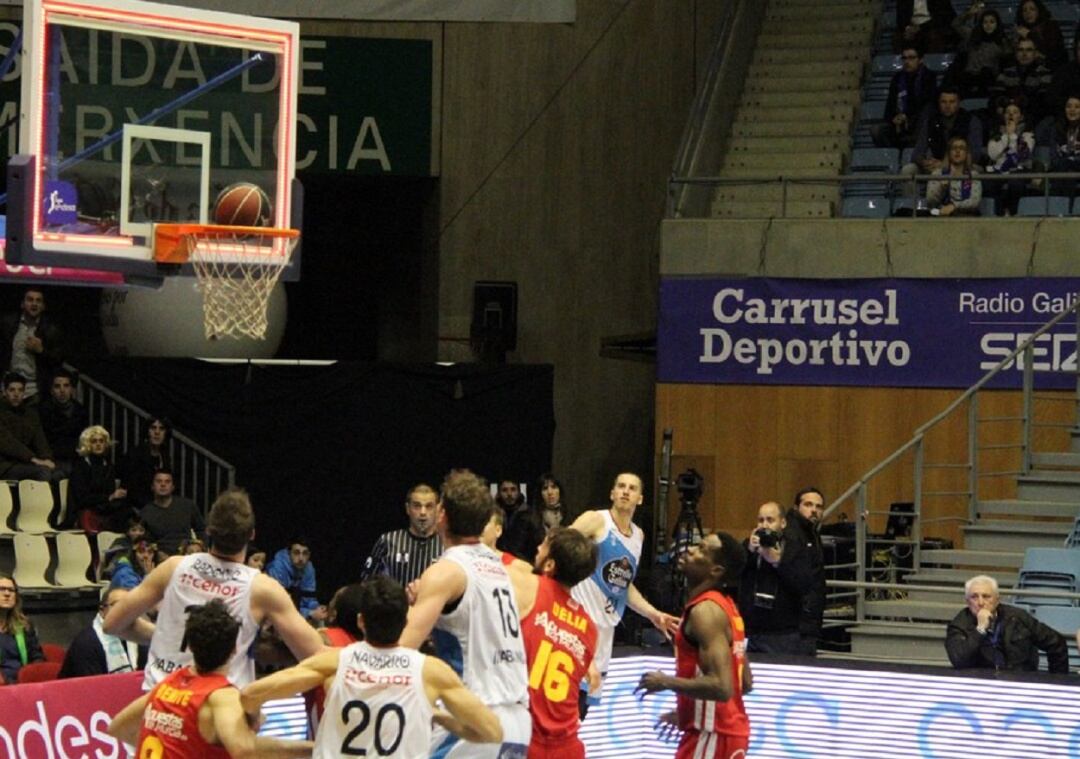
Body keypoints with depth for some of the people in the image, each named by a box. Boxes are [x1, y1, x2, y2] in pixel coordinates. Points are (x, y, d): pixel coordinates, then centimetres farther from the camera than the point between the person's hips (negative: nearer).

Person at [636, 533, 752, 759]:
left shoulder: (705, 610, -17)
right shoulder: (724, 606, 13)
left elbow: (721, 687, -27)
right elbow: (745, 683, 19)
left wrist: (666, 682, -16)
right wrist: (686, 711, 23)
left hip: (712, 734, -10)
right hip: (730, 729, 10)